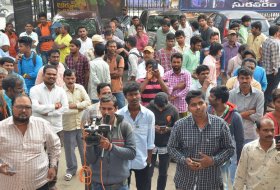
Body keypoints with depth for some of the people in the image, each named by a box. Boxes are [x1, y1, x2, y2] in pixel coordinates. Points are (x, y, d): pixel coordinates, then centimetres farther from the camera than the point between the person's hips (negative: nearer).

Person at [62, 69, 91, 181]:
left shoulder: (80, 88, -1)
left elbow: (88, 102, -6)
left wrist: (74, 105, -17)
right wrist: (80, 108, -18)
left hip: (82, 123, 3)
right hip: (68, 125, -2)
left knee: (84, 147, 16)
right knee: (70, 148, 10)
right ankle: (71, 169, 28)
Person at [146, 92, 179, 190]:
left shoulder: (173, 110, -8)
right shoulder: (148, 108, -12)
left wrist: (168, 129, -21)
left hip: (166, 146, 2)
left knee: (163, 173, 15)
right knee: (148, 172, 4)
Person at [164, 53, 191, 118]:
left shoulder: (187, 74, -2)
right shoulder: (167, 74, 0)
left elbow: (187, 89, -15)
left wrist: (175, 96, -15)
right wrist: (175, 87, -14)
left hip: (183, 108, 0)